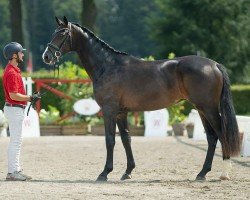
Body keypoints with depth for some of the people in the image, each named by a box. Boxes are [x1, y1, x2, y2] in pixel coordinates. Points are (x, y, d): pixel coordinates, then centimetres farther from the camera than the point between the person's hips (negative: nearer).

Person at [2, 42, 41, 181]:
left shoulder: (14, 70, 14)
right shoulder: (11, 72, -19)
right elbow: (13, 95, -23)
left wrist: (31, 97, 10)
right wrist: (30, 98, -17)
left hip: (18, 109, 11)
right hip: (14, 109, -11)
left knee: (17, 141, 13)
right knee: (15, 141, -8)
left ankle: (16, 171, 18)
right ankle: (12, 172, -5)